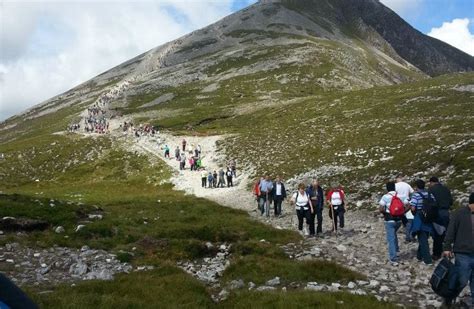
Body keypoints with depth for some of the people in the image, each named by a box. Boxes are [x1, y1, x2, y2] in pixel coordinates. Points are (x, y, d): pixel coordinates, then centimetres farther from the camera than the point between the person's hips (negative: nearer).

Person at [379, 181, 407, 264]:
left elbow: (381, 209, -17)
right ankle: (396, 251, 34)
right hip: (399, 220, 5)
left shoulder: (385, 197, -11)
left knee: (391, 239, -1)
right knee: (394, 235, 31)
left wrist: (385, 212, 2)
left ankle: (393, 259, -2)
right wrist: (401, 213, 9)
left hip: (389, 220, -5)